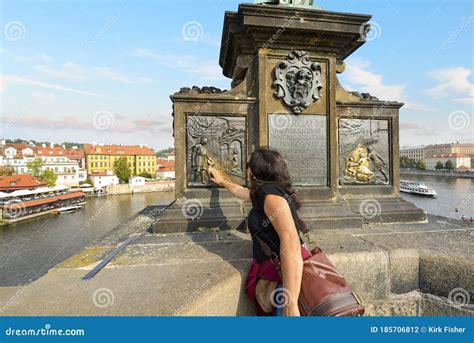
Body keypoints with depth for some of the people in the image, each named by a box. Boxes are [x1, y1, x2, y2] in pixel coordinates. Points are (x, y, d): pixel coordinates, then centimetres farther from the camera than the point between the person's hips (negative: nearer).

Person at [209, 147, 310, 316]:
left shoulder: (270, 193, -16)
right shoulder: (262, 193, 13)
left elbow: (290, 239, -28)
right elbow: (240, 191, 34)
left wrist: (290, 303, -31)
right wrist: (222, 181, 50)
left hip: (285, 275, -8)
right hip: (272, 271, 9)